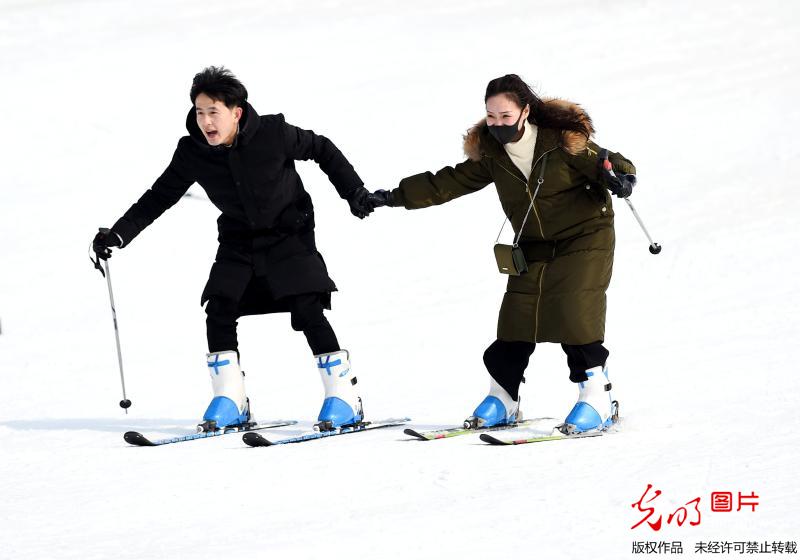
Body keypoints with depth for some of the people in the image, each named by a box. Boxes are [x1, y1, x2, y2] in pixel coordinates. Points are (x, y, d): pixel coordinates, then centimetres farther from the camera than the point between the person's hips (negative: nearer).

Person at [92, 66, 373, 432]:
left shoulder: (273, 134, -22)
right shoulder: (192, 153, -14)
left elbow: (322, 150, -7)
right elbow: (158, 197, -4)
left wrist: (355, 193, -7)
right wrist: (117, 235, -11)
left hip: (289, 235, -4)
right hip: (238, 241, 4)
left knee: (307, 310, -14)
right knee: (219, 309, -10)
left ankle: (344, 397, -5)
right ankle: (230, 403, 3)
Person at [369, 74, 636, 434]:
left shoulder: (564, 141, -17)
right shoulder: (492, 154, -1)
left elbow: (604, 163, -13)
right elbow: (452, 182, 6)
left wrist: (617, 175, -38)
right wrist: (396, 196, 5)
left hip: (585, 239, -5)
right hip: (534, 248, 5)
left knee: (574, 315, -19)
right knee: (516, 321, 0)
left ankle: (596, 398, -11)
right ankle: (502, 399, 16)